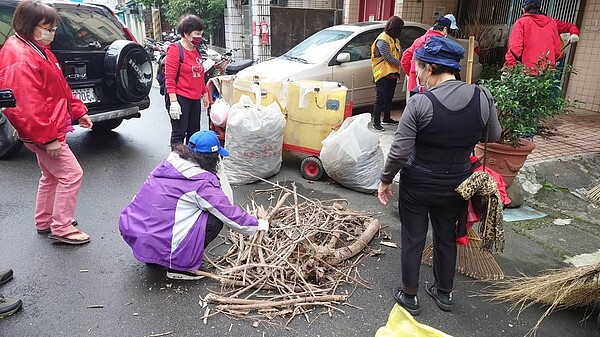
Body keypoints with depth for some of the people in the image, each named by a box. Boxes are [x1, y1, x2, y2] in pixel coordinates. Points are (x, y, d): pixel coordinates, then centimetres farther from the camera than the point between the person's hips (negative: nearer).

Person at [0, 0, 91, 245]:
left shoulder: (36, 48, 11)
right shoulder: (21, 59, -22)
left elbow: (59, 86, 17)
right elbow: (28, 106, -26)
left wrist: (78, 111, 15)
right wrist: (47, 138, -24)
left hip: (50, 128, 11)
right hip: (45, 132, -11)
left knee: (50, 176, 20)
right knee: (72, 174, -8)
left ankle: (44, 223, 35)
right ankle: (61, 229, 4)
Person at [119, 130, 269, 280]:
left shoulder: (171, 161, 4)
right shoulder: (203, 182, -16)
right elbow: (229, 214, -11)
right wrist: (257, 224, 5)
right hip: (156, 243, -8)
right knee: (215, 221, -3)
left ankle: (151, 256, 21)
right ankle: (179, 268, 3)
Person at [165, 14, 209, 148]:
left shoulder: (196, 50, 15)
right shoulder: (175, 49, -9)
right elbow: (169, 77, -14)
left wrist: (204, 93, 22)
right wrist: (173, 101, -20)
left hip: (195, 99, 8)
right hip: (180, 98, -8)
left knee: (194, 133, 13)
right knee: (179, 134, -4)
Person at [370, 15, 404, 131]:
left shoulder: (394, 39, 15)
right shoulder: (382, 40, -15)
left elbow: (399, 53, 12)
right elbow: (388, 58, -21)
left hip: (392, 73, 9)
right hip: (382, 74, -9)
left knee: (389, 98, 17)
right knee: (380, 99, -8)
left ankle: (387, 118, 30)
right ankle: (376, 123, -4)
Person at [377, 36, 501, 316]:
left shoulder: (419, 103, -22)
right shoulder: (482, 97, -11)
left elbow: (399, 152, -20)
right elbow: (493, 136, 5)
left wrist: (385, 180, -6)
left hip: (417, 185, -4)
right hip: (456, 185, 4)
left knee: (413, 239, 14)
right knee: (447, 236, 22)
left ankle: (409, 295, 30)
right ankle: (445, 293, 40)